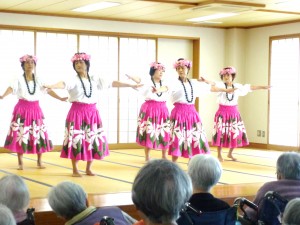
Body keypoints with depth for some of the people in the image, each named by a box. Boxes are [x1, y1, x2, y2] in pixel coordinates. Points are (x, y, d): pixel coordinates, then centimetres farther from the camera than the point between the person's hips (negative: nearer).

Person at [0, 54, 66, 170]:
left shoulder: (38, 80, 6)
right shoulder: (19, 79, -4)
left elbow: (48, 90, 3)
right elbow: (11, 88, -21)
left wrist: (60, 98, -5)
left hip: (35, 109, 3)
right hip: (22, 109, -3)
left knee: (38, 134, 3)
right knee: (20, 134, -2)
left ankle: (39, 161, 15)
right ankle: (20, 162, 8)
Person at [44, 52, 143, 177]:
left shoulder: (95, 79, 7)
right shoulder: (74, 80, -6)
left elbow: (111, 83, 11)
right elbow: (64, 84, -25)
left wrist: (131, 85, 13)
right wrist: (52, 86, -48)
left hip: (92, 112, 4)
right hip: (77, 112, -4)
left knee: (92, 140, 6)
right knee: (76, 140, -2)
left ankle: (88, 168, 21)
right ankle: (75, 170, 9)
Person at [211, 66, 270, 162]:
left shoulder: (237, 86, 6)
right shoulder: (221, 85, -6)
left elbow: (249, 88, 11)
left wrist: (262, 87, 13)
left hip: (234, 113, 4)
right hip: (222, 112, -4)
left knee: (236, 133, 6)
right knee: (221, 133, -5)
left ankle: (230, 153, 24)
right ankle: (219, 154, 8)